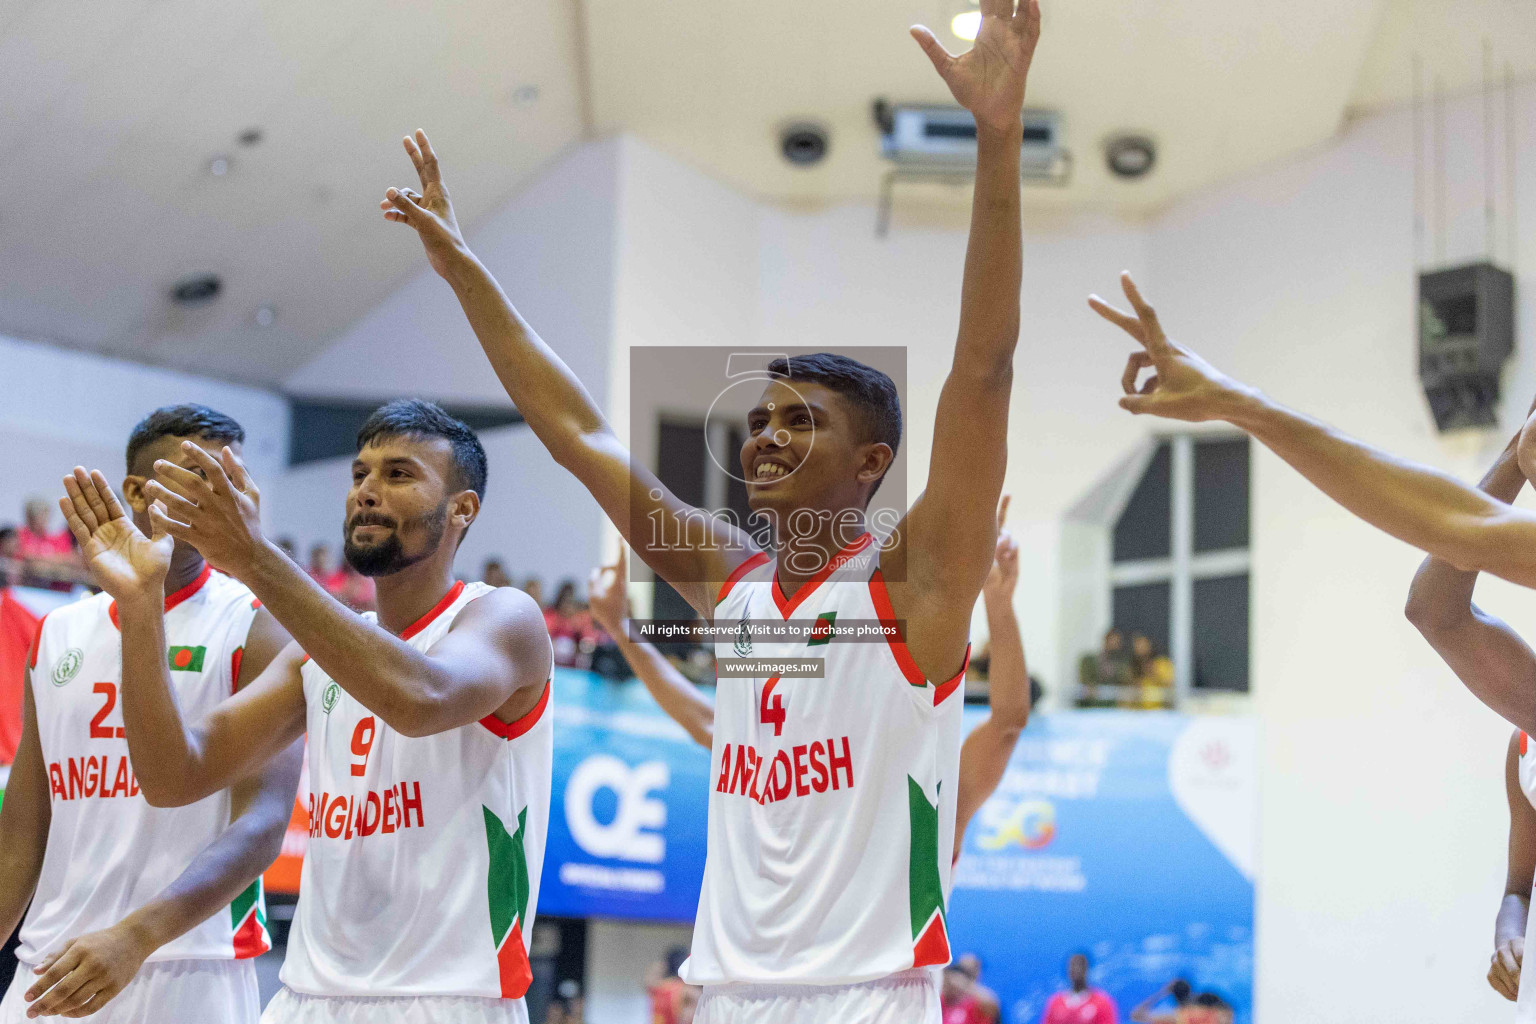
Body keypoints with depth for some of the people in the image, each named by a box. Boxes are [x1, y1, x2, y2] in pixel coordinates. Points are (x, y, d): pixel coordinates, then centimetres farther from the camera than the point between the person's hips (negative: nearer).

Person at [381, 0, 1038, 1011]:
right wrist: (462, 266, 18)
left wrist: (999, 139, -24)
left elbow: (984, 366, -15)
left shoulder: (912, 582, -4)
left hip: (870, 997, -6)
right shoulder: (732, 583, 12)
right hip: (729, 994, 6)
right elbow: (575, 427, 17)